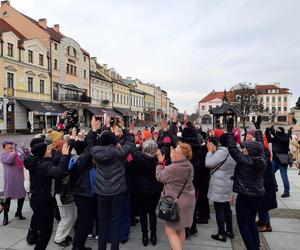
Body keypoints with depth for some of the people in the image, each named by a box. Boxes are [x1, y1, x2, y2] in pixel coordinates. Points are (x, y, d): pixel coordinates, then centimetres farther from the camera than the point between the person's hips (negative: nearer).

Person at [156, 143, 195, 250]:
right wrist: (172, 155, 7)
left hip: (176, 203, -8)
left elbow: (159, 177, -13)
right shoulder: (189, 165, -1)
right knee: (180, 229, 22)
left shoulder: (173, 168, -26)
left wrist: (160, 162, -2)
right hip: (187, 200, 9)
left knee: (170, 231, 3)